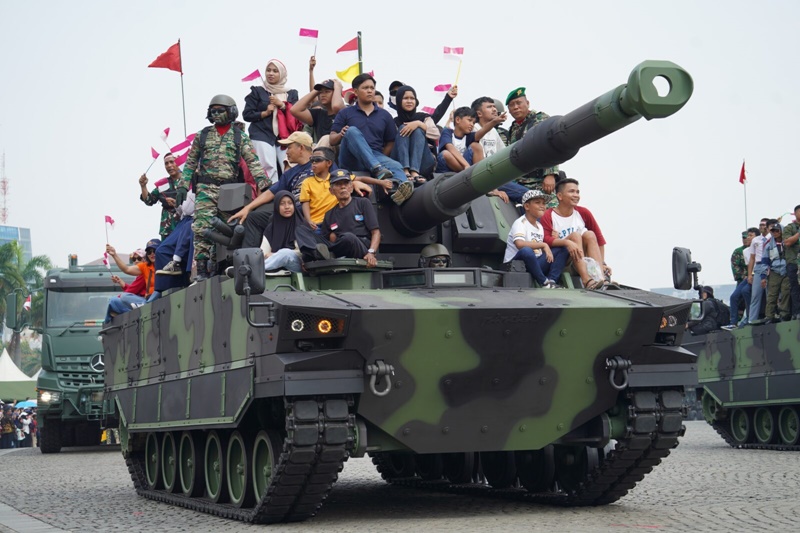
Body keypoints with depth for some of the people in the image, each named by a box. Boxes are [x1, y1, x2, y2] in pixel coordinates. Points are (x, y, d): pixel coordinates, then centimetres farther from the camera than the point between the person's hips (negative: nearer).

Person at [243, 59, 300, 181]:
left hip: (285, 136, 2)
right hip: (262, 136, -2)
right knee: (269, 169, -15)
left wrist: (282, 105, -5)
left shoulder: (291, 94, 17)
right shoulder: (257, 92, 10)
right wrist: (265, 113, -8)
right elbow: (247, 115, 6)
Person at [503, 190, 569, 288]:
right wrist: (543, 245, -25)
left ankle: (552, 281, -16)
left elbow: (543, 250, 17)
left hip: (535, 263, 8)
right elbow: (519, 244, -29)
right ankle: (544, 282, -21)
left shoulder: (539, 226, 18)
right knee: (526, 250, -41)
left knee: (563, 249, 0)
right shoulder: (520, 223, -9)